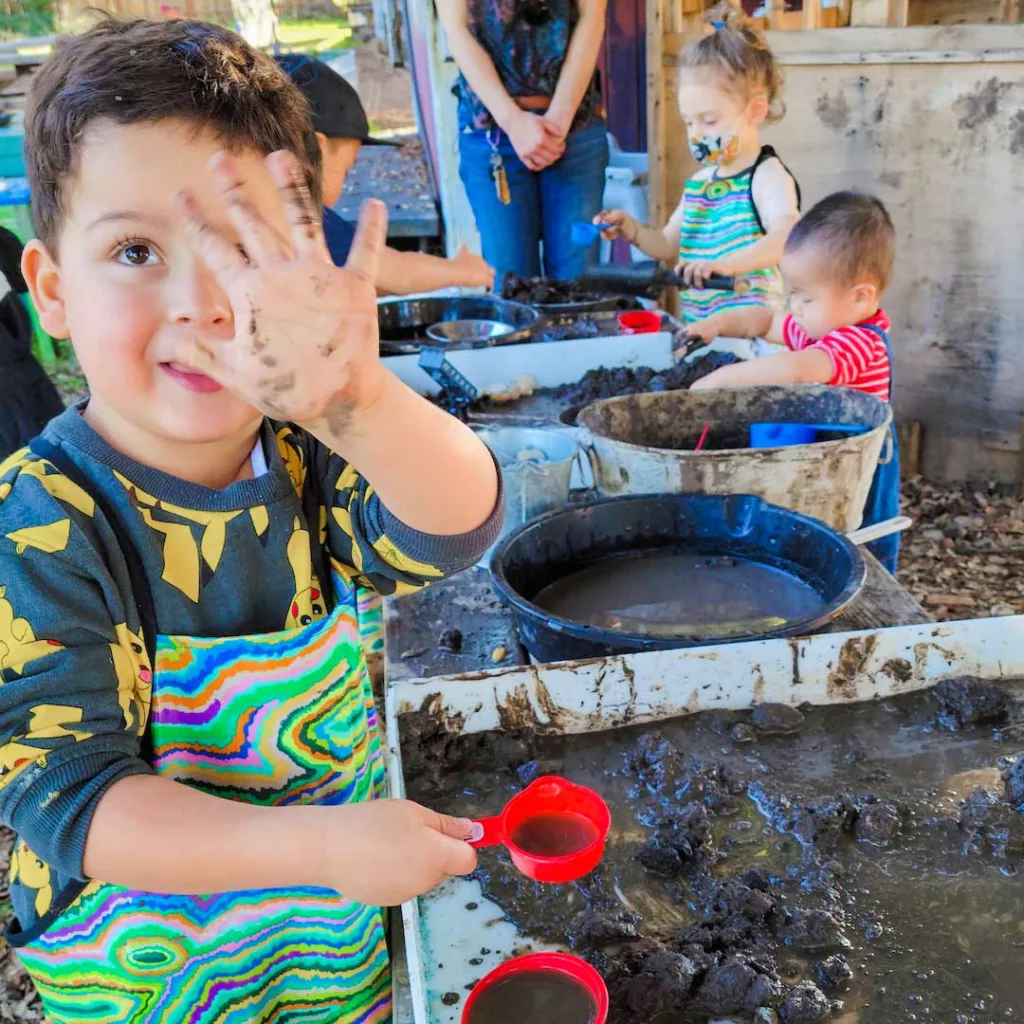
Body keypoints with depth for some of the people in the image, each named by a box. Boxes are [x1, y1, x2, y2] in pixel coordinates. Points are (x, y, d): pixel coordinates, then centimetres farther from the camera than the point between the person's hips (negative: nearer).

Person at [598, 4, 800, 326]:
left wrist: (727, 264, -38)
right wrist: (631, 230, 9)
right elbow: (670, 247, 28)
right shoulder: (699, 182, 17)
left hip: (750, 325, -6)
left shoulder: (767, 177, -6)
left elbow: (788, 239, -24)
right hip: (696, 326, 6)